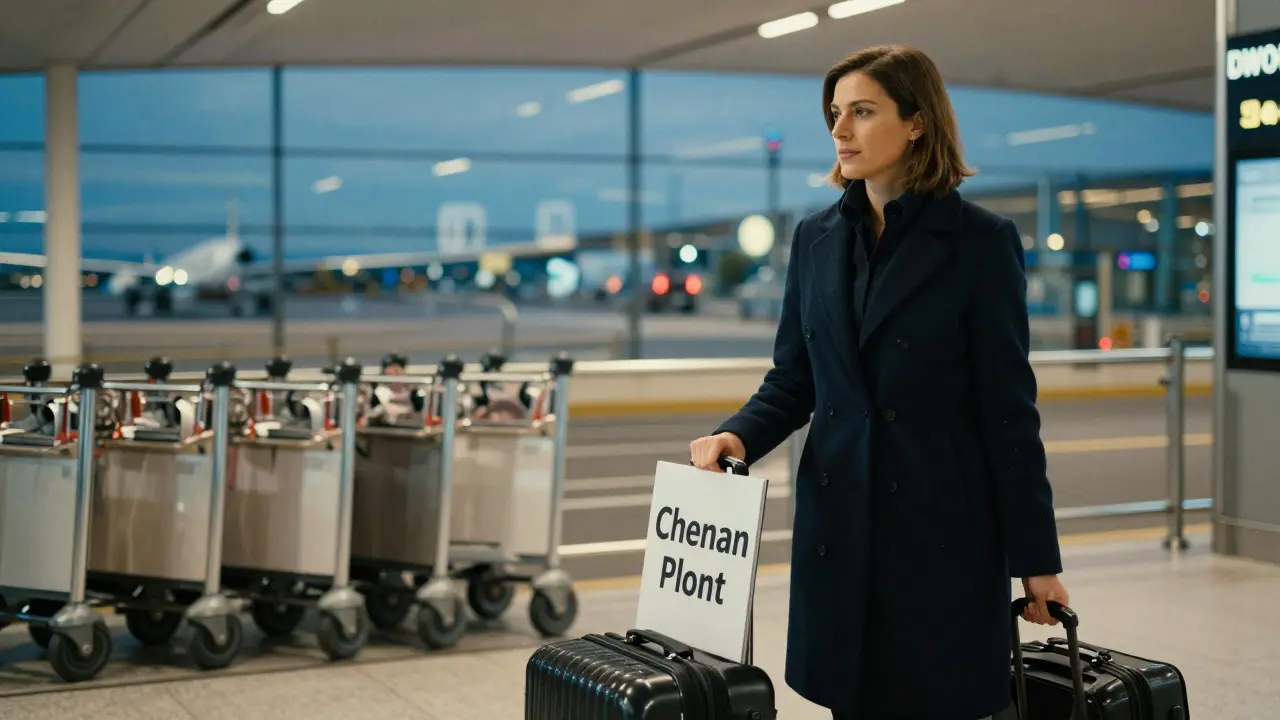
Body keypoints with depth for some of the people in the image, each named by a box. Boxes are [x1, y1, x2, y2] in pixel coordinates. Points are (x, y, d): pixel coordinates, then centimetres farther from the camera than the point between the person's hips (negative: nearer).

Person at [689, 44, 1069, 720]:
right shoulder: (816, 238, 8)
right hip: (838, 526, 4)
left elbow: (1009, 408, -6)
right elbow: (792, 380, 11)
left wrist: (1035, 558, -6)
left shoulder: (981, 241, -6)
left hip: (942, 528, -4)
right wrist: (736, 436, -10)